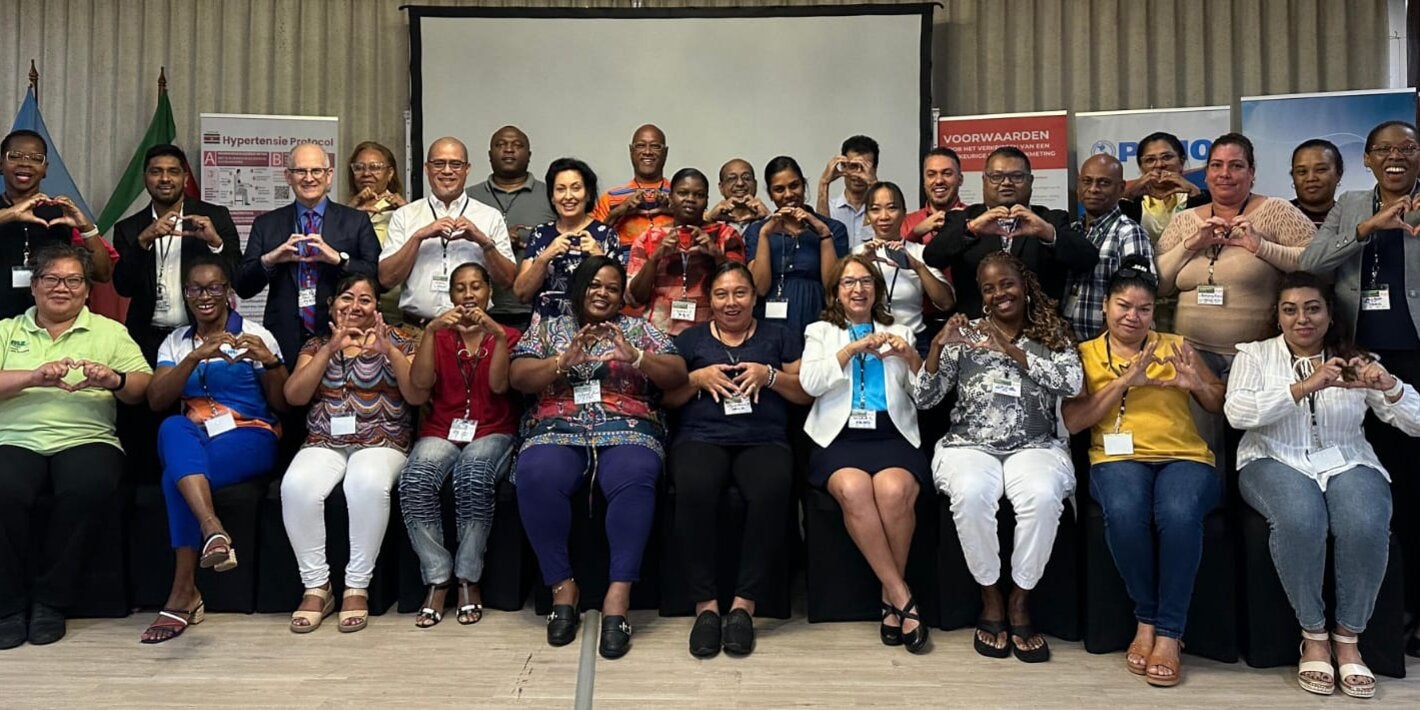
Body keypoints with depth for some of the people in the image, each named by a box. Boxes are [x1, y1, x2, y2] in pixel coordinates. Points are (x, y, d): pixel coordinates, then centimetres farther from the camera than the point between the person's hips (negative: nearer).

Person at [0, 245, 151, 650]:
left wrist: (114, 380, -17)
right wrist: (33, 377, -15)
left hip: (86, 440, 0)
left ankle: (51, 601, -14)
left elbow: (142, 387, 5)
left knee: (89, 487, -33)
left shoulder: (109, 332, 17)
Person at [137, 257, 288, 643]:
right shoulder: (175, 343, 15)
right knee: (174, 428, -35)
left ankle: (183, 593, -28)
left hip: (250, 437, -3)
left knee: (177, 477, -32)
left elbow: (282, 403, 2)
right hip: (192, 441, 3)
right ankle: (213, 530, -51)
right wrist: (196, 357, -15)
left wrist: (269, 361, -16)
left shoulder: (256, 336, 6)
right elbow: (156, 401, -1)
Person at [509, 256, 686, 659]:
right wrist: (564, 361, -12)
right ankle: (562, 587, -19)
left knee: (634, 478, -36)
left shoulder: (640, 329, 18)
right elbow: (517, 377, 5)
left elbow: (678, 376, 6)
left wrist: (635, 356, -13)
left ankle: (618, 596, -34)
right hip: (557, 432, 1)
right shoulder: (548, 329, 20)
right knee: (536, 477, -34)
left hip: (627, 431, 0)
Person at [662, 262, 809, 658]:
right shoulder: (691, 340, 22)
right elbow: (666, 397, 15)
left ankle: (745, 603, -26)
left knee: (772, 491, -36)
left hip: (764, 442, 0)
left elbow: (806, 393, 13)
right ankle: (705, 603, -26)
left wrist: (769, 375, -4)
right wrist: (698, 378, -3)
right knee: (693, 489, -36)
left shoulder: (779, 337, 20)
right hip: (701, 438, 0)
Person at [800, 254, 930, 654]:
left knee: (894, 491, -32)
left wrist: (910, 358, -5)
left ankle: (891, 598, -11)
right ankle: (902, 597, -21)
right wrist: (853, 348, -7)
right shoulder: (820, 332, 19)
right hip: (839, 436, -1)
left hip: (892, 434, 1)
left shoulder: (898, 332, 22)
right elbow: (810, 383, 0)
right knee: (853, 490, -34)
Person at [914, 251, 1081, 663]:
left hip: (1035, 446, 0)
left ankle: (1021, 600, -12)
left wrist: (1011, 349, -16)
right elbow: (923, 399, 5)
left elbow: (1072, 383, -9)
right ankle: (990, 599, -12)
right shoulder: (965, 334, 11)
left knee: (1043, 496, -34)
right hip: (970, 445, 0)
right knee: (971, 493, -34)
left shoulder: (1053, 334, 11)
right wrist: (938, 346, -12)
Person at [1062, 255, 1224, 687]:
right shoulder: (1084, 354, 13)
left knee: (1179, 514, -34)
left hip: (1184, 456, 1)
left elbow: (1223, 406, 18)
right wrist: (1125, 381, -9)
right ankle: (1146, 620, -12)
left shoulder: (1176, 347, 18)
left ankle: (1169, 633, -19)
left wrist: (1197, 383, -4)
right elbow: (1072, 421, 0)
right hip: (1118, 457, -1)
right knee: (1124, 512, -35)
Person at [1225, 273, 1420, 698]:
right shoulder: (1255, 355, 8)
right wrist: (1304, 386, -24)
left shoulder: (1357, 361, 13)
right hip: (1276, 461, -2)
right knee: (1300, 520, -35)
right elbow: (1236, 412, -12)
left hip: (1347, 463, 2)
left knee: (1366, 526, -31)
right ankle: (1313, 635, -13)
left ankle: (1348, 637, -8)